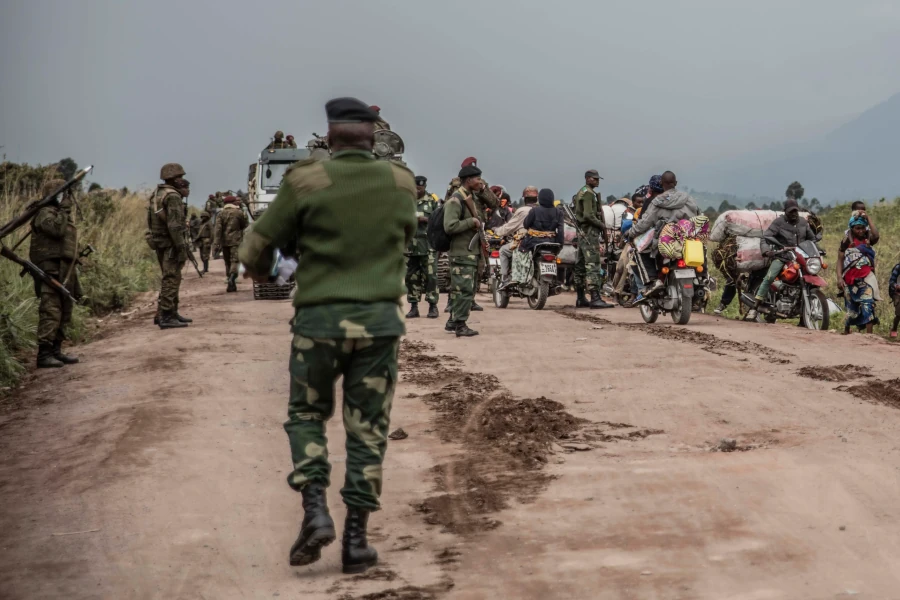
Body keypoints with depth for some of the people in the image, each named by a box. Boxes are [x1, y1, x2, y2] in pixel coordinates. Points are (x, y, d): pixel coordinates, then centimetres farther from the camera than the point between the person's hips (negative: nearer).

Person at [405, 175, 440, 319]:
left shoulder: (432, 201, 4)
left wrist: (425, 219, -13)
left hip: (427, 244, -3)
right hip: (409, 245, 3)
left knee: (430, 276, -5)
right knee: (411, 276, 6)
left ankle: (433, 306, 1)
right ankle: (414, 307, 12)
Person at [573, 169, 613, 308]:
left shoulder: (581, 192, 20)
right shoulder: (588, 193, -12)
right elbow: (589, 215, -22)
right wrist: (601, 225, -12)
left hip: (582, 232, 11)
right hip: (590, 231, -11)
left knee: (581, 265, 11)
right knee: (593, 265, -15)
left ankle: (581, 298, 17)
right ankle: (595, 298, -22)